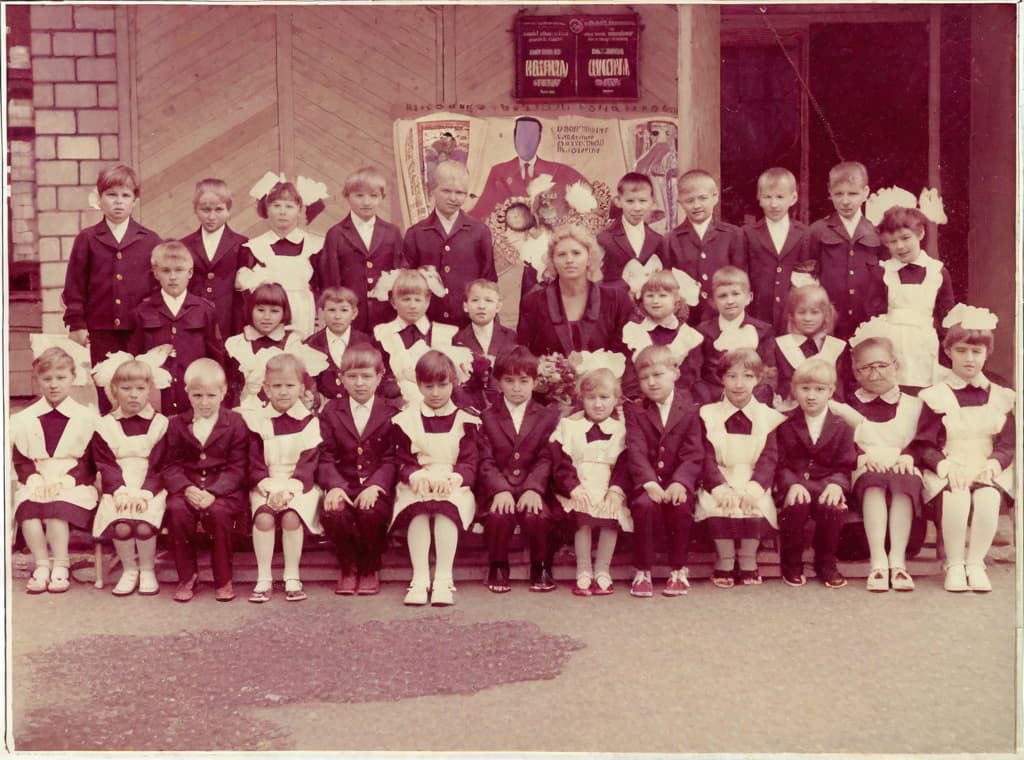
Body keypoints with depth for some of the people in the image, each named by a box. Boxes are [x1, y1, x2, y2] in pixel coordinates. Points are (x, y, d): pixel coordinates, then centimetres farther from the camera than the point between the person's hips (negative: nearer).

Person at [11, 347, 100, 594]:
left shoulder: (86, 417, 6)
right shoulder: (23, 419, 15)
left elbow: (90, 462, 2)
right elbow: (20, 460, 9)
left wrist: (66, 480, -14)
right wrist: (35, 480, -11)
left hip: (74, 486, -2)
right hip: (35, 485, 2)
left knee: (57, 506, -33)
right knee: (27, 505, -30)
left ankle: (60, 567, -26)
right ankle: (42, 565, -24)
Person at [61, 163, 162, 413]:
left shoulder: (150, 240, 5)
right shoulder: (87, 239, 5)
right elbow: (75, 285, 5)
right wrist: (76, 324, 1)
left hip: (140, 331, 0)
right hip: (102, 330, 0)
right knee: (106, 392, 6)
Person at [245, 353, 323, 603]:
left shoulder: (310, 421, 4)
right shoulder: (257, 422, 7)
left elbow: (309, 463, -4)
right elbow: (254, 464, 3)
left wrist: (289, 487, -18)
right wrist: (269, 487, -14)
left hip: (300, 486, -1)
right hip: (265, 486, 1)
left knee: (291, 516, -29)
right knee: (263, 516, -28)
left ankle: (292, 577, -14)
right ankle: (263, 579, -17)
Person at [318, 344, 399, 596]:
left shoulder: (390, 414, 7)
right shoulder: (331, 412, 11)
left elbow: (391, 459, -1)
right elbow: (325, 457, 2)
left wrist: (376, 486, -19)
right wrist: (334, 486, -17)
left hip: (376, 488, -1)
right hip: (343, 485, 1)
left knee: (370, 512, -34)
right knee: (333, 512, -32)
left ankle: (370, 568, -3)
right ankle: (349, 567, -3)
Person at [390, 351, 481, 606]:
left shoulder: (465, 420, 13)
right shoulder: (406, 420, 14)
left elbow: (469, 463, 3)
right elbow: (402, 462, 7)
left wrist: (452, 478, -20)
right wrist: (416, 476, -17)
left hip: (454, 485, -1)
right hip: (416, 485, 1)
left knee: (447, 507, -36)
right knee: (418, 509, -35)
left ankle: (443, 579, -39)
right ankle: (420, 579, -38)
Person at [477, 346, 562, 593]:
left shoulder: (548, 416, 12)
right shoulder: (487, 418, 12)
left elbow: (545, 460, 0)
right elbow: (486, 461, 0)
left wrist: (533, 489, -18)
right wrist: (500, 489, -19)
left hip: (532, 488, 0)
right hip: (498, 488, 0)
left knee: (537, 516, -32)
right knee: (499, 516, -33)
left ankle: (541, 568, -5)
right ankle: (498, 568, -6)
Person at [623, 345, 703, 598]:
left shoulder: (688, 409, 4)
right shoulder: (634, 410, 5)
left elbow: (693, 454, -4)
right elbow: (636, 451, -8)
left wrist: (680, 482, -22)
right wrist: (649, 482, -24)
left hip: (678, 480, 0)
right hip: (646, 481, 0)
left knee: (680, 505, -30)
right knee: (644, 504, -30)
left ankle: (678, 570, -9)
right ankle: (642, 572, -14)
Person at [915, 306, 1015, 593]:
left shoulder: (1000, 397, 14)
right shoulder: (936, 397, 6)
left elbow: (1008, 444, 9)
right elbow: (925, 446, 0)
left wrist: (994, 462, -13)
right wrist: (944, 465, -19)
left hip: (987, 471, 2)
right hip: (947, 473, -1)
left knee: (988, 497, -34)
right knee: (956, 496, -36)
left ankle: (976, 563, -19)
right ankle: (953, 565, -21)